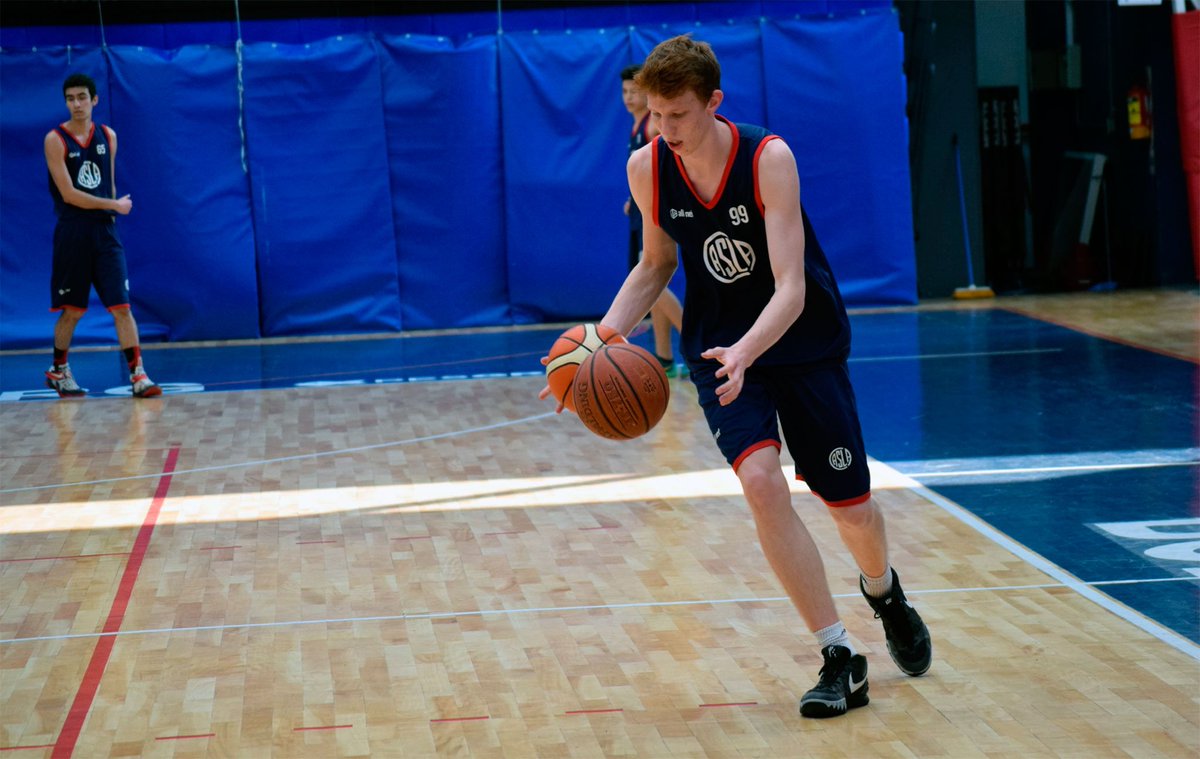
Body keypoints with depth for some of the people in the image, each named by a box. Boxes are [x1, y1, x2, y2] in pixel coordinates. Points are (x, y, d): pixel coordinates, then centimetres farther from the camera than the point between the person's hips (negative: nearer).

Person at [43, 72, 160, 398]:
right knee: (72, 310, 6)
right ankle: (58, 371, 25)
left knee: (121, 307, -5)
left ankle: (137, 375, -8)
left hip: (105, 231, 3)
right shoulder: (55, 140, -7)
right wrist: (115, 205, -9)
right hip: (72, 233, -3)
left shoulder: (108, 136, 8)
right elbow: (69, 194, -13)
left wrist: (110, 215, 11)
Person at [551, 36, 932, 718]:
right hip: (719, 348, 2)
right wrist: (603, 336, -11)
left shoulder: (769, 159, -25)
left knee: (853, 509, 6)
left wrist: (745, 353, -49)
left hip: (804, 341, -2)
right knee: (761, 479, -23)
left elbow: (791, 289, -31)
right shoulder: (647, 169, -13)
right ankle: (840, 660, -13)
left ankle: (884, 591, 45)